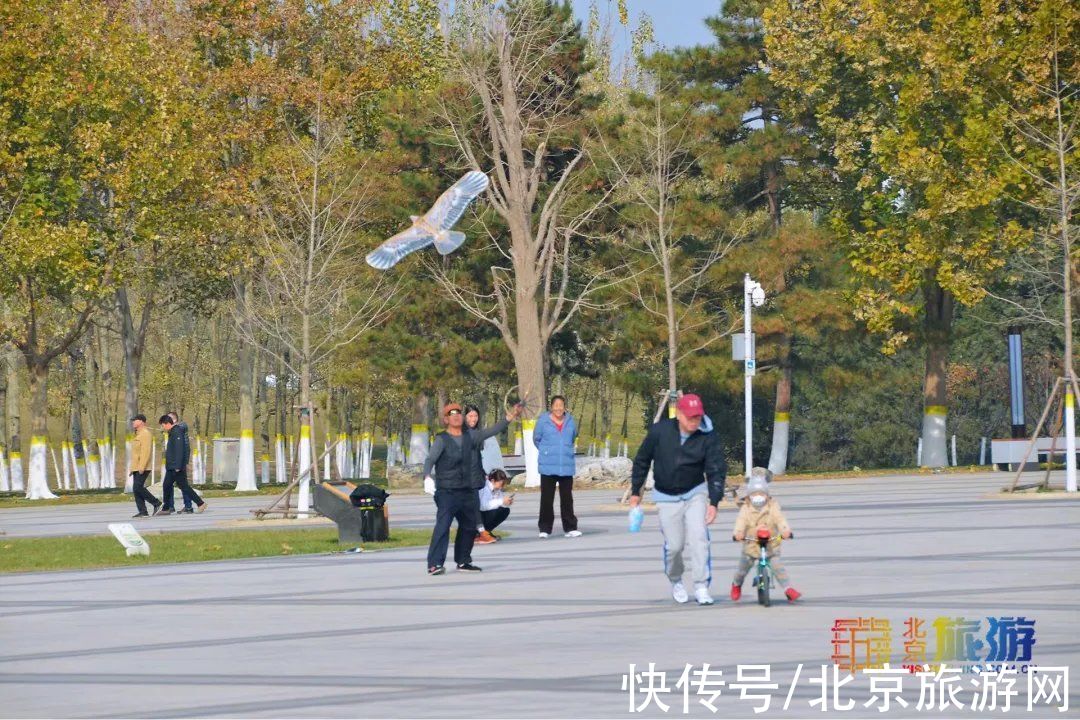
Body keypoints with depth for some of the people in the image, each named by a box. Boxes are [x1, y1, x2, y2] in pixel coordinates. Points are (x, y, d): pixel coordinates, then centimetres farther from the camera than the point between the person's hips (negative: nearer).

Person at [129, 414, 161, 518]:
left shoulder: (145, 434, -12)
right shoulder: (139, 434, 20)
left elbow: (145, 451, -21)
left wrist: (141, 467, -26)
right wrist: (133, 468, 20)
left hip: (142, 468, -10)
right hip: (137, 468, 10)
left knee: (138, 488, -16)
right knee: (137, 489, 3)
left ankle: (157, 504, -9)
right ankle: (142, 512, 1)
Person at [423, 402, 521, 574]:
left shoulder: (470, 436, 11)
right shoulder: (442, 440, -5)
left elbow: (491, 431, 12)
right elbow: (430, 459, -16)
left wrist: (509, 417, 2)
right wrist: (427, 476, -34)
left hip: (469, 490, 6)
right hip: (447, 491, -6)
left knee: (469, 526, 16)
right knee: (442, 525, -18)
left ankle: (463, 561, 31)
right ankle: (434, 564, -24)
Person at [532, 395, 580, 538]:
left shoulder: (570, 421, 5)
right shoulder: (543, 421, -2)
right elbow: (536, 439, 9)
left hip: (566, 466, 2)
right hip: (548, 467, -2)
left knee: (567, 498, 5)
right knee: (547, 498, 1)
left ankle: (570, 528, 9)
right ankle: (545, 528, 6)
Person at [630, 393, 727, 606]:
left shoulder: (708, 437, -13)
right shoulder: (660, 431, -13)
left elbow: (716, 471, -13)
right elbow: (642, 460, 1)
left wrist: (714, 502, -24)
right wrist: (635, 491, 6)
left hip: (695, 494, 0)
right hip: (667, 497, 0)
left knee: (699, 538, -16)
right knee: (674, 545, 0)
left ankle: (701, 587, -10)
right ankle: (675, 581, 28)